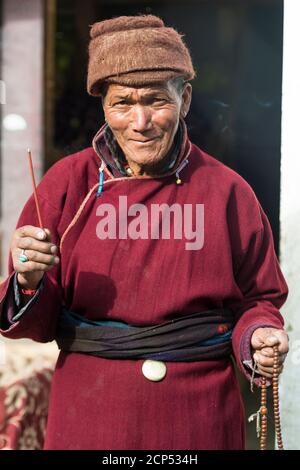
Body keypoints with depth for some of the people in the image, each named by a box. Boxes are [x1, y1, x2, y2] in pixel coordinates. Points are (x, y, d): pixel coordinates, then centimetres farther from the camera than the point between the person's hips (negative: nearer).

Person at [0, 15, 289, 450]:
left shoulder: (227, 191, -2)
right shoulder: (68, 183, -2)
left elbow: (257, 300, 7)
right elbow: (36, 323, 0)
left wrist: (259, 336, -14)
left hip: (201, 417, 0)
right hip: (89, 415, 0)